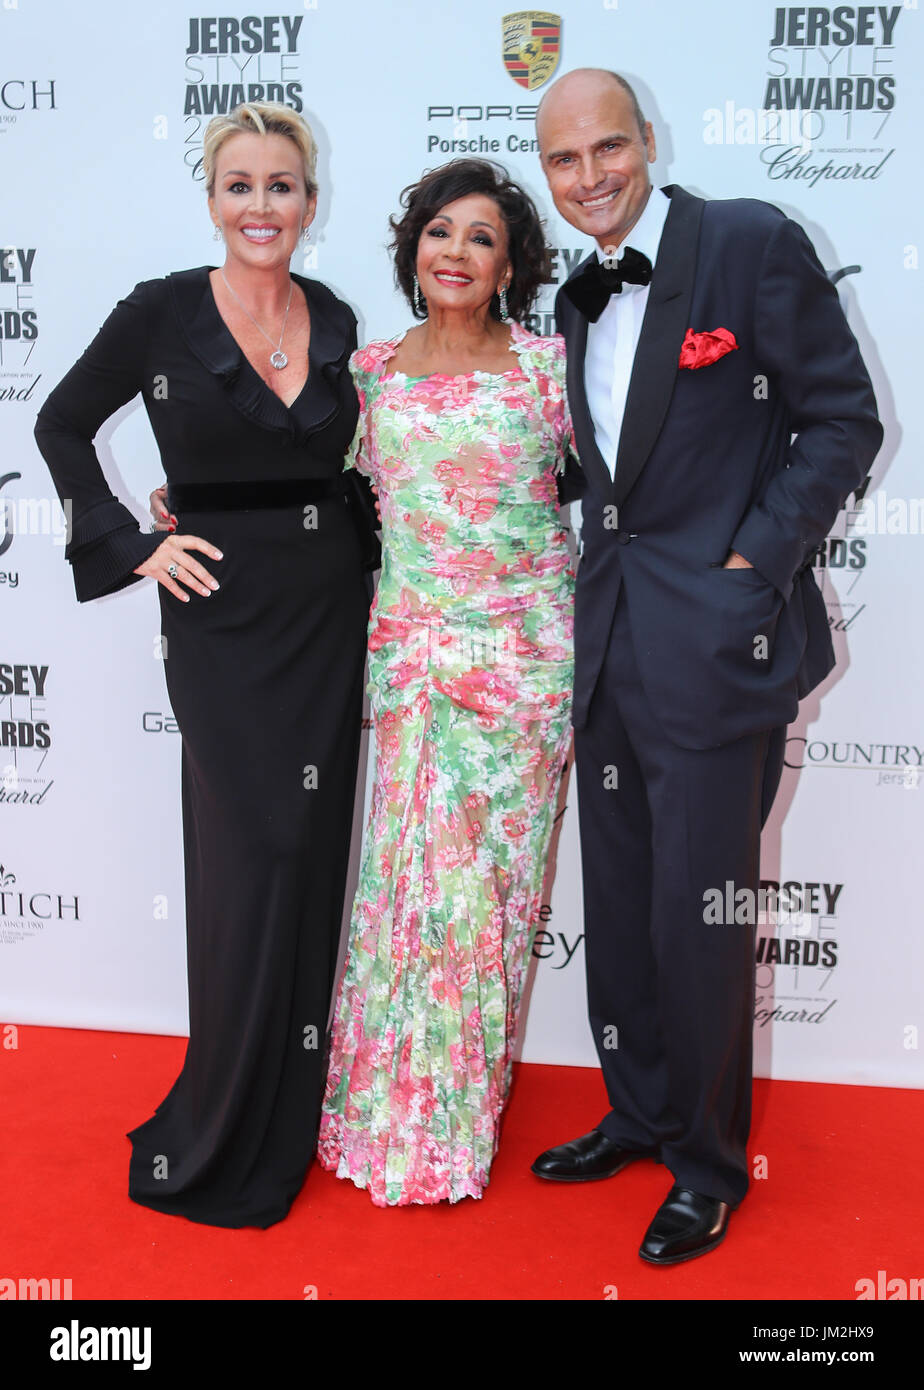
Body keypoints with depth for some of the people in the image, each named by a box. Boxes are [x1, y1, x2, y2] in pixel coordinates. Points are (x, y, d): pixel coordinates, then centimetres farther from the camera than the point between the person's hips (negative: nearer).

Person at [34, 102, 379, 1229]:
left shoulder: (337, 322, 6)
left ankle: (288, 1120, 28)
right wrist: (133, 547, -4)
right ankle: (220, 1147, 17)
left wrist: (366, 574, 8)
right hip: (222, 618, -4)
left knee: (312, 860, 9)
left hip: (330, 614, 4)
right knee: (251, 861, -2)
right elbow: (61, 426, 5)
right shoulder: (162, 312, -4)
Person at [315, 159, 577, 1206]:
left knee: (496, 866, 5)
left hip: (529, 642, -1)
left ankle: (462, 1103, 25)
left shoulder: (548, 363, 1)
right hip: (415, 641, 1)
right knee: (419, 867, 1)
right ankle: (405, 1117, 21)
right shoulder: (371, 367, 7)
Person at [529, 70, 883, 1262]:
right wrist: (596, 595, 8)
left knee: (698, 916, 0)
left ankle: (709, 1163, 21)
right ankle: (639, 1114, 34)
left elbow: (843, 421, -7)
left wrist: (755, 565, -13)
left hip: (714, 640, -7)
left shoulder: (751, 244, -5)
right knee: (619, 903, 15)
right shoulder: (579, 300, 15)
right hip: (611, 644, 7)